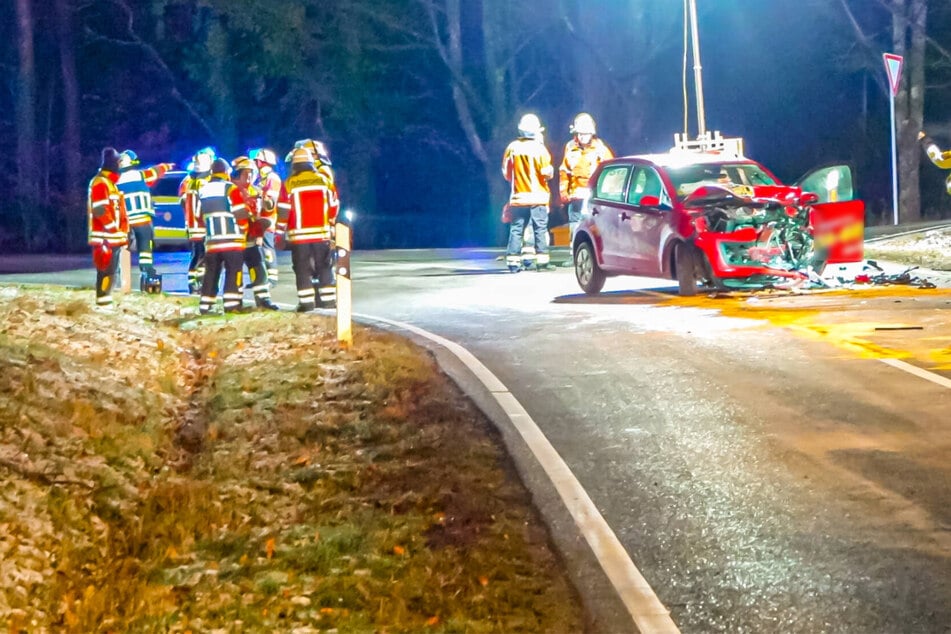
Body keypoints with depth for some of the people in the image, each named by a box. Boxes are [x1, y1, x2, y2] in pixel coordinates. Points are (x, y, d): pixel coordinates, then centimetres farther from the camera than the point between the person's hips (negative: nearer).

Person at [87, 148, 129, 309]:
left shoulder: (109, 183, 21)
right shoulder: (100, 183, -12)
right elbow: (100, 210, -21)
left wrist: (123, 231, 21)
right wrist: (114, 229, -18)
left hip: (113, 237, 10)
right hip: (105, 237, -10)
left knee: (110, 271, 12)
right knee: (106, 271, -11)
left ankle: (106, 303, 16)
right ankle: (103, 304, -12)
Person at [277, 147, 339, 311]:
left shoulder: (289, 184, -4)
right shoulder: (324, 180, 3)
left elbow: (283, 210, -5)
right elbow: (333, 206, 8)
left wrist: (280, 233, 2)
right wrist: (330, 225, 22)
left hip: (299, 235, -2)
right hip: (322, 233, 2)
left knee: (303, 270, 2)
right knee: (325, 268, 10)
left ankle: (306, 302, -3)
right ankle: (328, 299, 9)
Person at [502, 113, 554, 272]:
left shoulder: (512, 148, 2)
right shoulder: (538, 148, -10)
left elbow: (506, 172, 7)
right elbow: (547, 172, -12)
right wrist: (550, 170, 10)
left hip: (518, 196, 3)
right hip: (537, 197, -3)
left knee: (516, 229, 6)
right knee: (540, 229, 1)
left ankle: (513, 262, 1)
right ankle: (542, 261, -2)